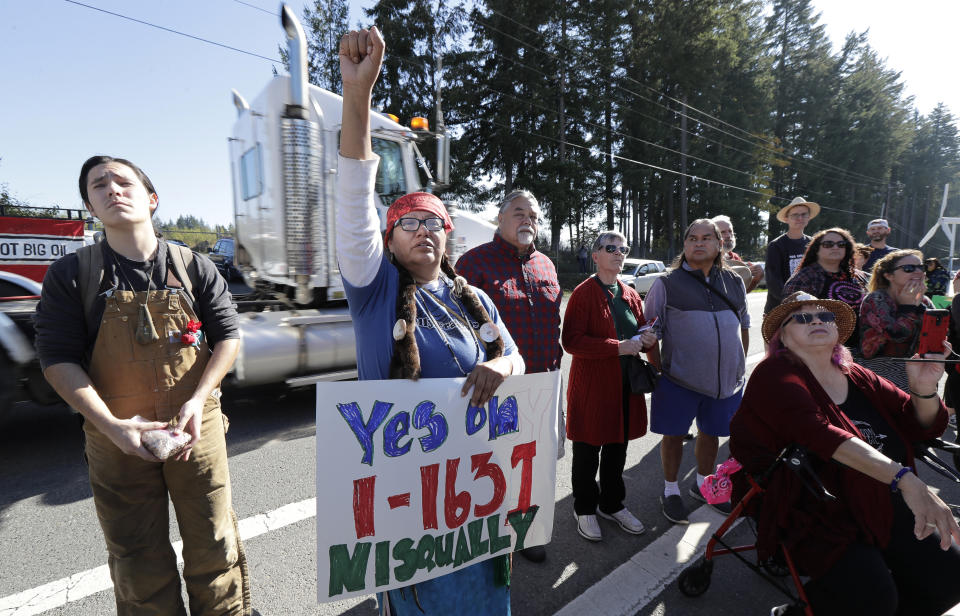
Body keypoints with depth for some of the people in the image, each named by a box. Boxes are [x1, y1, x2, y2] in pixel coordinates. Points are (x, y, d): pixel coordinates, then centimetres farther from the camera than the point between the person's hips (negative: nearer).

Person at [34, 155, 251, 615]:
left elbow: (227, 336, -1)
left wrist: (197, 400, -13)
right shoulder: (71, 275, -1)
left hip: (197, 428, 0)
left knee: (213, 543, 11)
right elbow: (58, 358, -4)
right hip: (116, 437, 0)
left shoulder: (195, 268, 0)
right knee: (137, 559, 14)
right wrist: (111, 425, -16)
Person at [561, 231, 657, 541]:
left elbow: (640, 331, 21)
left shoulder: (631, 295, 10)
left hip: (625, 387, 7)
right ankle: (585, 509, 29)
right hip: (592, 385, -6)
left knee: (617, 451, 20)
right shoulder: (584, 293, -11)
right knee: (587, 454, 8)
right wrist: (618, 347, -24)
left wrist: (647, 339, -3)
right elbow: (571, 341, -19)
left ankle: (612, 504, 39)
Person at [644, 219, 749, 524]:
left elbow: (744, 326, 20)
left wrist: (740, 364, 15)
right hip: (679, 379, -4)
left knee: (711, 433, 19)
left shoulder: (734, 283, 10)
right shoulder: (666, 284, -5)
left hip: (726, 379, 5)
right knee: (674, 434, 7)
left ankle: (702, 484, 42)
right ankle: (670, 490, 28)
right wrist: (658, 371, -6)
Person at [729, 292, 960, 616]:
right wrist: (904, 479, -36)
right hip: (811, 505, -7)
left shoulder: (857, 377, 10)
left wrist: (924, 389, -13)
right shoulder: (776, 375, -13)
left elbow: (922, 427, 8)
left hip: (880, 500, 8)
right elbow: (819, 432, -28)